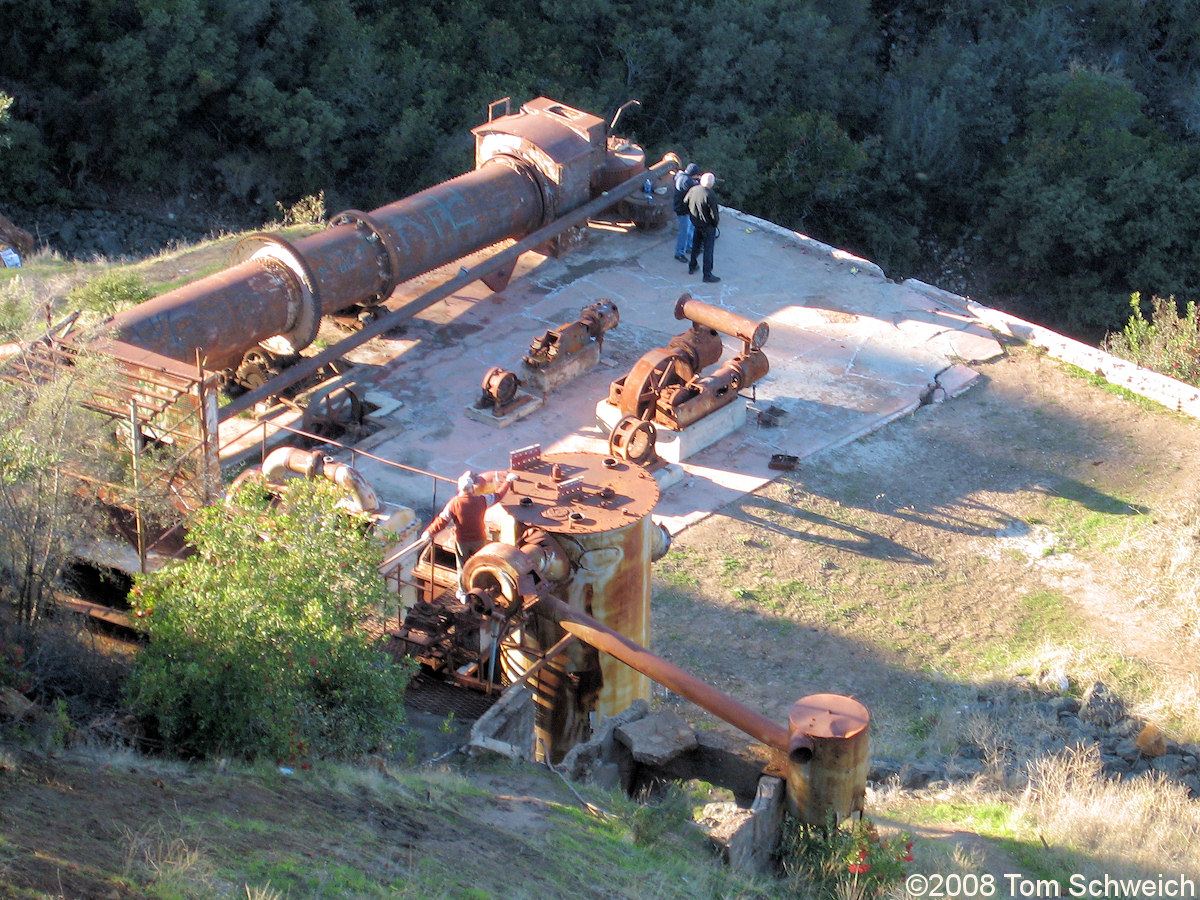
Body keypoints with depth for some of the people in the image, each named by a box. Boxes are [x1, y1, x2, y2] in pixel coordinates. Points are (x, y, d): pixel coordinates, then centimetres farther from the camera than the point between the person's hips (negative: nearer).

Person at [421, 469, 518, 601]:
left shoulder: (454, 503, -18)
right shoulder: (481, 500, -15)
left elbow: (442, 521, -14)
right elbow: (498, 495, -1)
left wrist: (429, 532, 0)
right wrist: (508, 481, 14)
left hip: (461, 540, -1)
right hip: (479, 539, 1)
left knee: (463, 567, 15)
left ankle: (463, 594, 25)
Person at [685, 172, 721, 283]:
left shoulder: (693, 190, -7)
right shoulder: (710, 195, -28)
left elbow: (685, 202, 9)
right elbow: (714, 214, -23)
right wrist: (716, 222, -3)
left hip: (696, 223, 7)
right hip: (708, 226, -7)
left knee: (696, 245, 25)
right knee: (708, 249, 3)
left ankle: (692, 267, 38)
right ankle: (707, 274, 7)